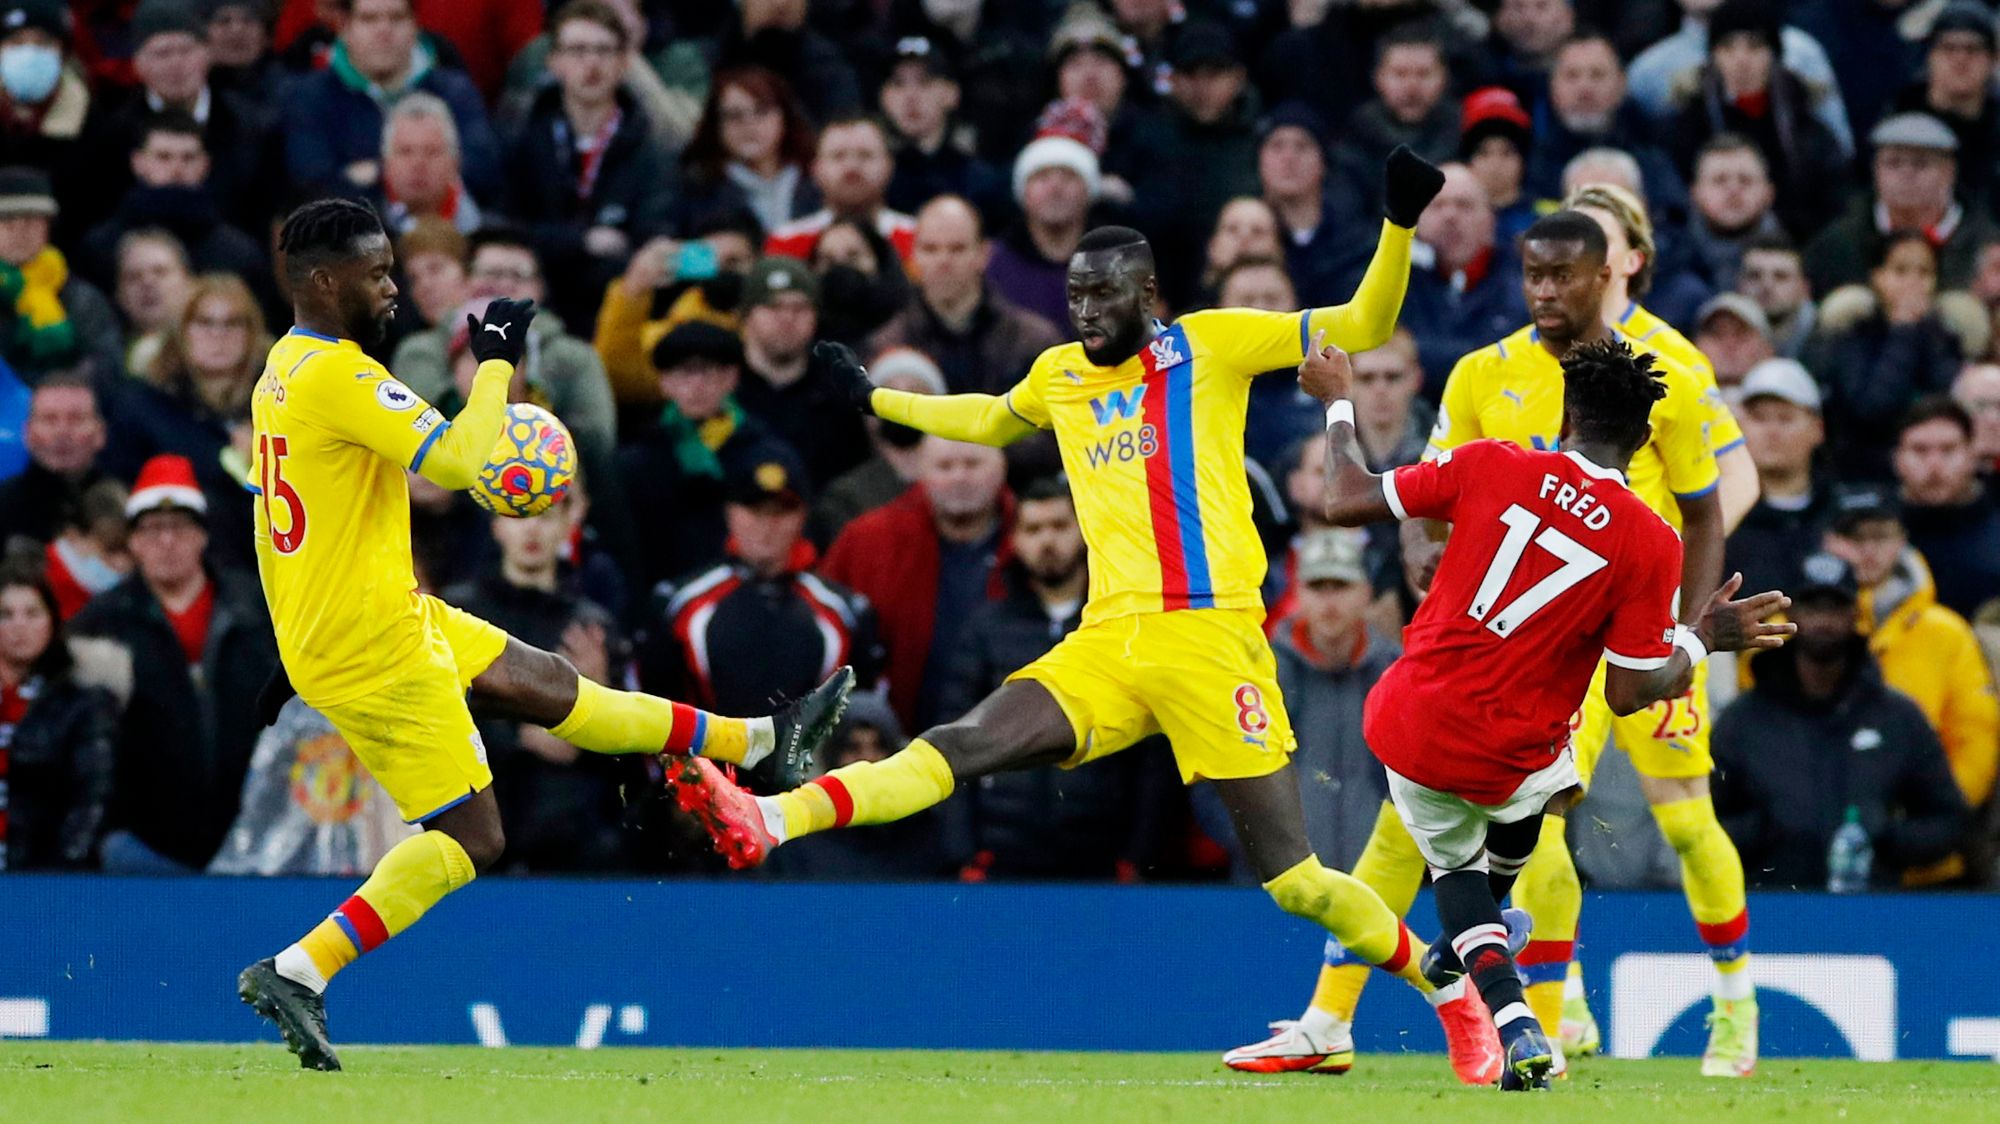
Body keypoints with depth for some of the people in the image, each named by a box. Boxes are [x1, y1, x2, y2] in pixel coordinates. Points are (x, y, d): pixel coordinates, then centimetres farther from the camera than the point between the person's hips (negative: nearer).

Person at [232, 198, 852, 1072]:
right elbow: (458, 459, -28)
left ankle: (757, 741, 33)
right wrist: (496, 362, -13)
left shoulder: (284, 369, 10)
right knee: (470, 839, -4)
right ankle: (298, 971, -11)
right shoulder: (338, 375, -22)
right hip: (375, 648, -10)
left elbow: (281, 512, 18)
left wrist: (300, 656, 24)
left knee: (543, 681, 20)